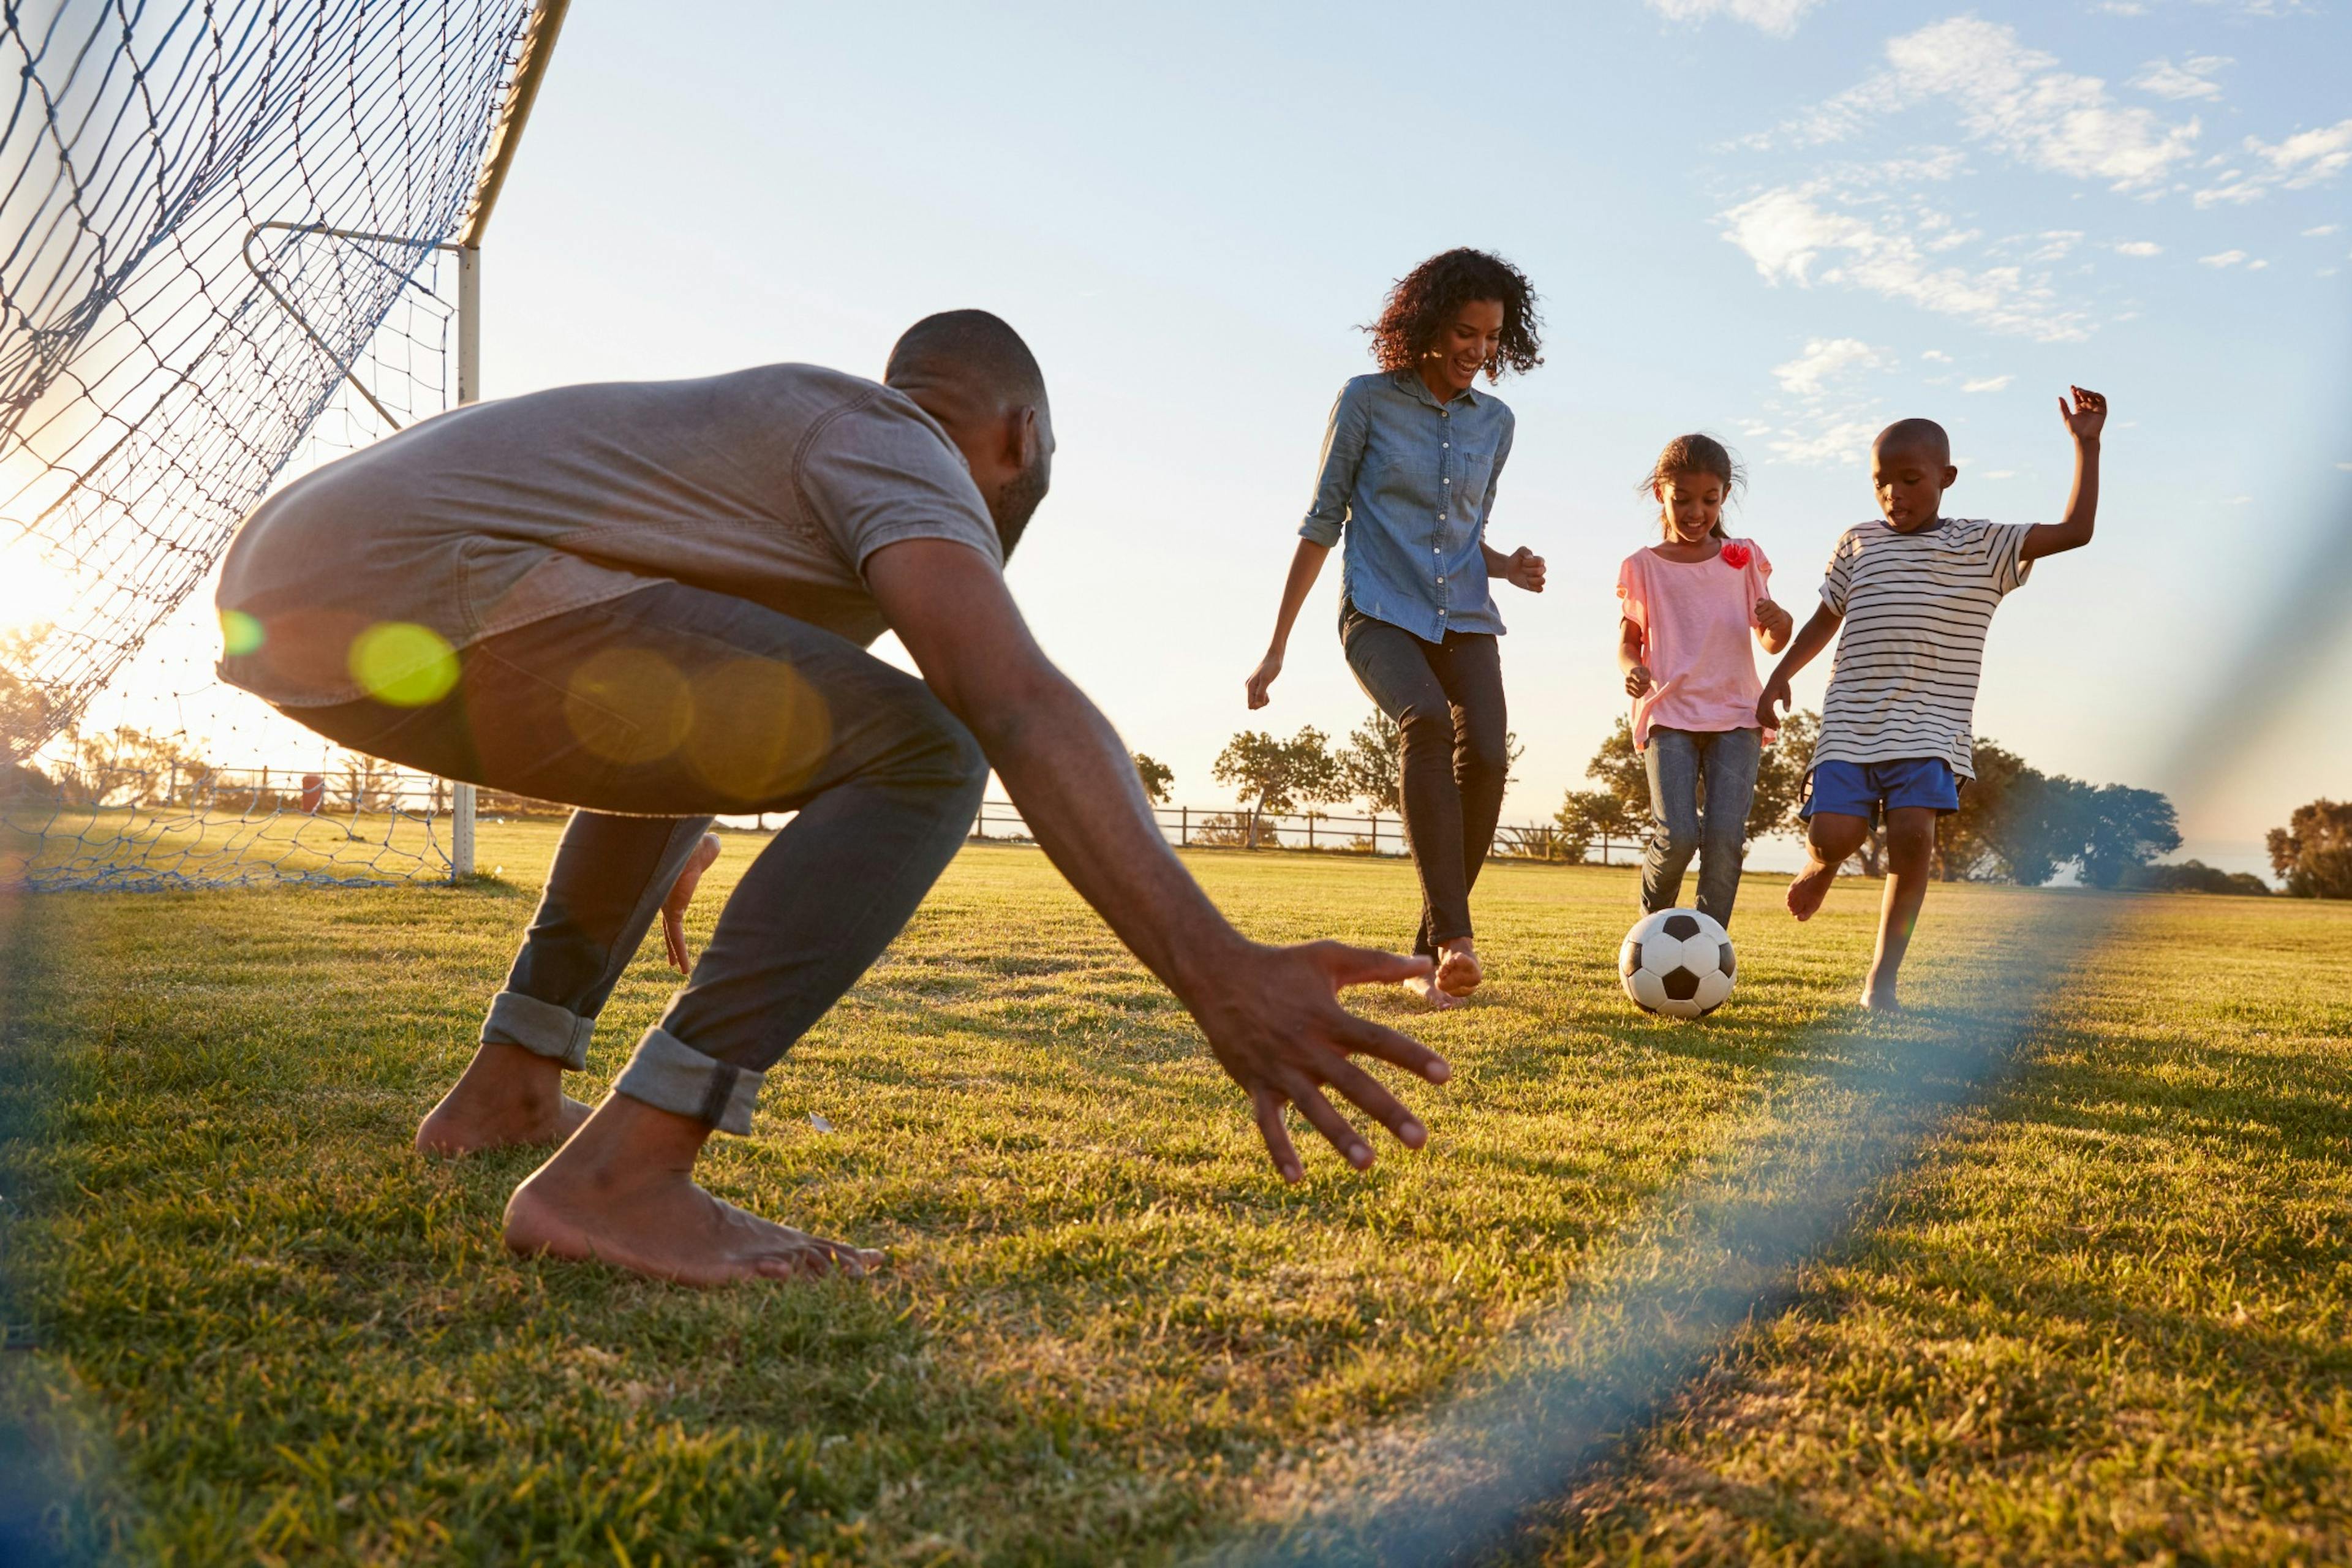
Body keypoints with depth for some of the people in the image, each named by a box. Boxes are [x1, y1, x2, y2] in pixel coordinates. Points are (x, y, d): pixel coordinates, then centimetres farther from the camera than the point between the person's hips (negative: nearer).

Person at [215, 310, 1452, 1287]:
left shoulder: (771, 422, 29)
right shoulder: (903, 453, 0)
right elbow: (1016, 704, -22)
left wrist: (674, 845, 64)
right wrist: (1213, 972, -32)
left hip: (278, 600, 11)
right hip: (410, 597, -10)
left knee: (698, 726, 31)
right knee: (920, 755, -12)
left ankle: (508, 1092, 30)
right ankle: (618, 1176, -15)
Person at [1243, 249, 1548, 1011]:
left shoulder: (1494, 422, 12)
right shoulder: (1367, 400, 1)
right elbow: (1322, 524, 3)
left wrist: (1508, 565, -1)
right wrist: (1276, 647, 1)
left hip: (1464, 619, 4)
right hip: (1380, 613, -4)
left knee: (1487, 756, -20)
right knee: (1426, 721, -34)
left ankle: (1428, 957, -7)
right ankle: (1453, 934, -37)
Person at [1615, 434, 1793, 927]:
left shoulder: (1743, 559, 11)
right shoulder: (1643, 567, 7)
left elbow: (1770, 643, 12)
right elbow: (1628, 640, 10)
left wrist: (1779, 624, -12)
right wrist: (1632, 669, -13)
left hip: (1736, 714, 2)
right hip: (1669, 715, -1)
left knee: (1725, 836, -11)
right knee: (1677, 835, -15)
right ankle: (1653, 925, 12)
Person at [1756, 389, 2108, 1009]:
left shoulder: (1982, 547, 6)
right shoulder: (1857, 545, 13)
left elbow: (2075, 531, 0)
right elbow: (1826, 618, 23)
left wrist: (2086, 446, -2)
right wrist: (1781, 675, 14)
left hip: (1930, 728, -1)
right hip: (1850, 722, 2)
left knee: (1912, 832, -20)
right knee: (1831, 836, -15)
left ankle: (1882, 980, -8)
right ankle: (1818, 871, 25)